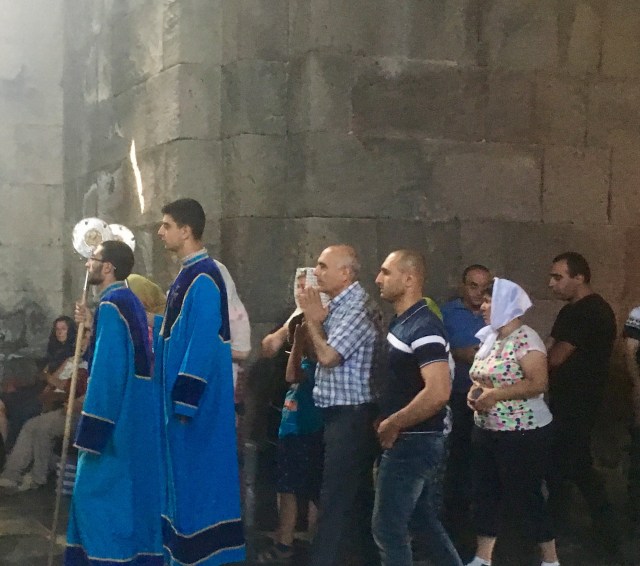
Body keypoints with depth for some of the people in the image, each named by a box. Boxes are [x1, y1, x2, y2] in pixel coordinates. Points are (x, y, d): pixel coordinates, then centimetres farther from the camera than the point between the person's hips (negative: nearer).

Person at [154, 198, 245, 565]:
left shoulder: (203, 277, -18)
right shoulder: (190, 274, 13)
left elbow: (203, 340, -23)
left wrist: (184, 397, -23)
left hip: (197, 393, -10)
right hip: (184, 390, 10)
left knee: (197, 470, -2)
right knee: (187, 470, 14)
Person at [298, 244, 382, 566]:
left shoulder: (357, 309, -17)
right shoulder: (339, 305, 13)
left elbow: (327, 357, -22)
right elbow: (321, 353, 18)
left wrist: (312, 319, -10)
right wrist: (317, 319, 5)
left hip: (351, 417, -10)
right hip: (342, 415, 10)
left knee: (334, 500, -7)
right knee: (357, 496, 16)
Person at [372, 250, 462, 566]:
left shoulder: (423, 328, -20)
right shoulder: (402, 322, 10)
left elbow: (437, 392, -30)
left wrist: (392, 424, -21)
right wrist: (387, 420, 10)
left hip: (413, 443, -10)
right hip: (418, 441, 10)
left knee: (387, 527, -3)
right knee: (428, 521, 18)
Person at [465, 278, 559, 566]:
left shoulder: (525, 339, -16)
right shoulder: (489, 338, 11)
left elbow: (539, 383, -24)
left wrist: (495, 394, -26)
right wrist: (475, 392, -2)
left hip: (522, 433, -8)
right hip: (486, 431, 8)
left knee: (525, 496, -1)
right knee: (486, 493, 11)